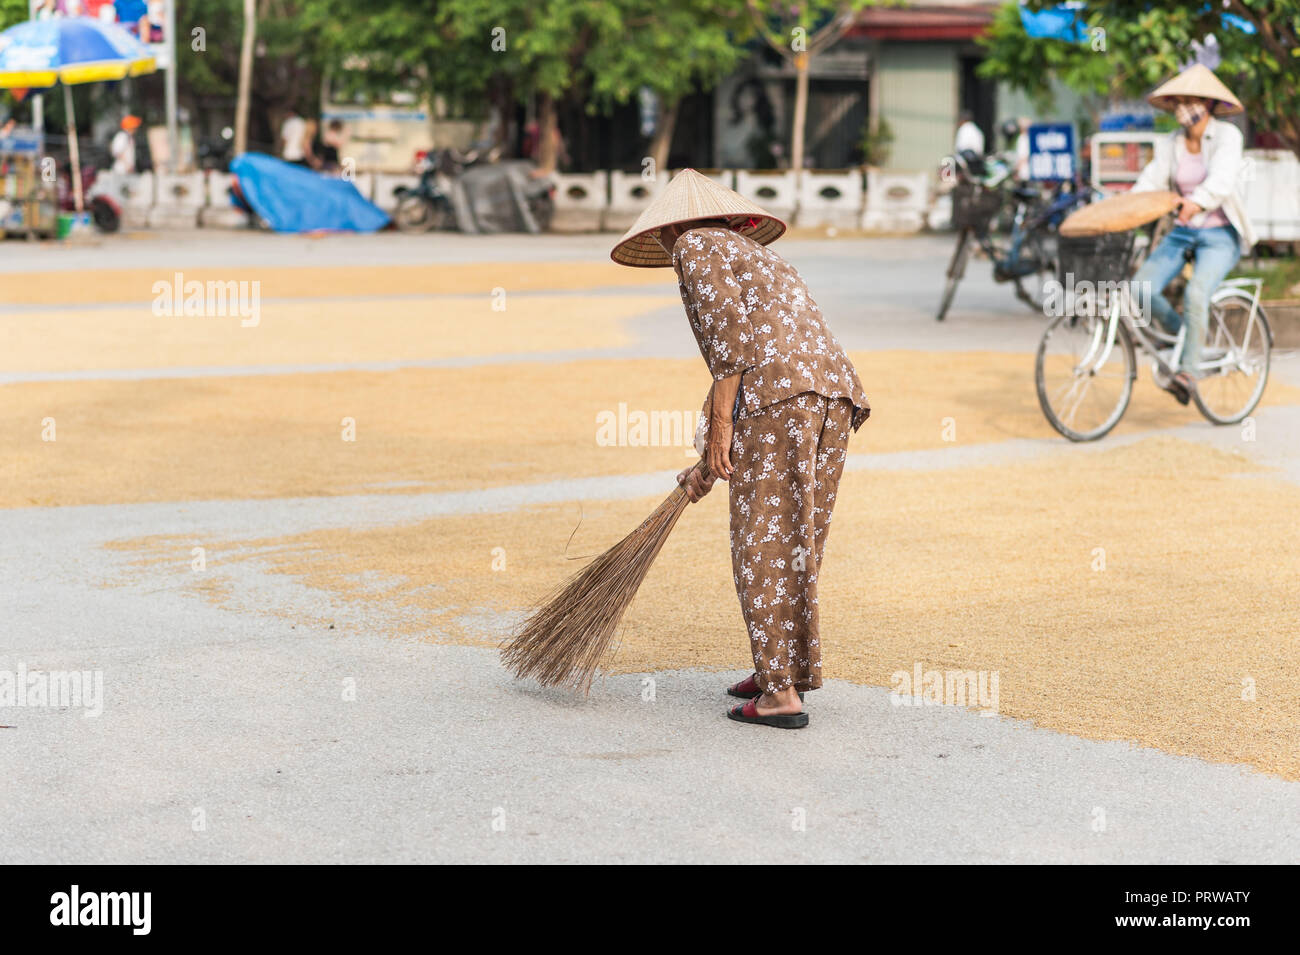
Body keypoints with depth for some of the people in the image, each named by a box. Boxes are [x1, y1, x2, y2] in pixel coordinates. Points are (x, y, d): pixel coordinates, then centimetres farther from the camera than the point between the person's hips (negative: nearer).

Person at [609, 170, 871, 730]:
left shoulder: (697, 246, 10)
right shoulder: (756, 256, 35)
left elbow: (728, 327, -8)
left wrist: (720, 424, -8)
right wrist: (708, 465, 41)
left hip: (779, 400, -8)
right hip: (835, 393, 8)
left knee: (762, 546, -3)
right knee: (796, 541, 18)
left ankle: (781, 693, -3)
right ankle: (790, 667, 27)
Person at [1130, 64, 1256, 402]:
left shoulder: (1227, 135, -10)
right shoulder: (1175, 143, 5)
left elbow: (1222, 178, -29)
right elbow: (1151, 181, -6)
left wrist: (1197, 202, -49)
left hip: (1220, 236, -5)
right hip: (1182, 233, 5)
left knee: (1196, 293, -31)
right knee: (1142, 287, -17)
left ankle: (1188, 370, -19)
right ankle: (1183, 336, 9)